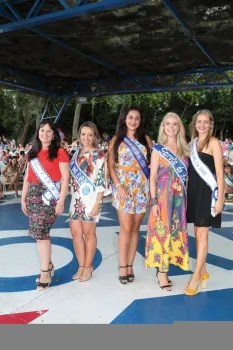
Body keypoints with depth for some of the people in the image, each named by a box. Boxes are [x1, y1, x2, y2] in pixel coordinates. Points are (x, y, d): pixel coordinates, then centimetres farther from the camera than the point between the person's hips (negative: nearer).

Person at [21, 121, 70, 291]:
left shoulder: (59, 152, -3)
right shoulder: (33, 153, 15)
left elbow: (65, 178, -7)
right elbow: (27, 178, 16)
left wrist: (61, 201, -13)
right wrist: (23, 199, 12)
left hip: (49, 195, -5)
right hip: (33, 195, 6)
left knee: (40, 231, -10)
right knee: (39, 231, 9)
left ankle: (45, 270, 5)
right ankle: (48, 265, 27)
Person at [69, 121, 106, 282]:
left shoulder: (98, 155, -6)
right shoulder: (77, 153, 13)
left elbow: (101, 180, -11)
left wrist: (98, 202, -16)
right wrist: (72, 197, 13)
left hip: (90, 198, -6)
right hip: (76, 198, 6)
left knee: (89, 232, 4)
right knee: (75, 232, 8)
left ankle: (88, 266, 19)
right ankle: (81, 266, 22)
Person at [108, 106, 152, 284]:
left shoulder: (146, 139, 9)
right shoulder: (117, 139, 5)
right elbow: (111, 165, -1)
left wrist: (152, 184, -6)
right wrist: (118, 186, -12)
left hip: (142, 187, 2)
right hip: (123, 185, -2)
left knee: (135, 228, 6)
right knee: (126, 228, -4)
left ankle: (130, 265, 16)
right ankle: (123, 266, 9)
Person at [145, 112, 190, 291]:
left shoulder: (184, 149, 11)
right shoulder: (158, 149, -2)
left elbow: (186, 175, 12)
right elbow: (152, 177, -6)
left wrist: (186, 198, 7)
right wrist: (154, 201, -13)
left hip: (180, 197, 5)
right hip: (163, 196, -5)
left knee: (176, 232, 8)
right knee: (162, 232, -1)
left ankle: (164, 268, 20)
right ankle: (162, 272, 10)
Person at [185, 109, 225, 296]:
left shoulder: (214, 142, -5)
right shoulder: (193, 142, 13)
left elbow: (220, 172, -9)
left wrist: (219, 198, -14)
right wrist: (187, 192, 10)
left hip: (207, 192, -6)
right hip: (193, 191, 6)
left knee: (202, 234, -3)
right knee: (197, 233, 11)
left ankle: (196, 276, 6)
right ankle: (203, 273, 24)